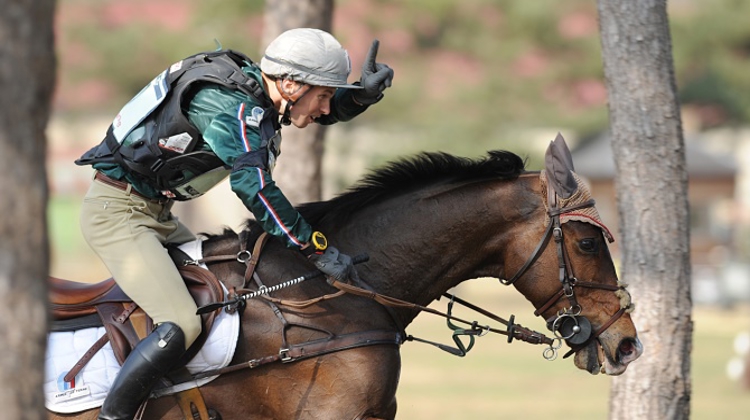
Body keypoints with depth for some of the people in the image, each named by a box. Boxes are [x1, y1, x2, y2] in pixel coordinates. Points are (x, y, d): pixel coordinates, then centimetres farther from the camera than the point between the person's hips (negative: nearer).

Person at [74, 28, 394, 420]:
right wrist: (317, 250, -26)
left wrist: (365, 92, -3)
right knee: (180, 325, -22)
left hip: (155, 211, 10)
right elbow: (255, 188, -30)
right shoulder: (230, 105, -24)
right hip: (117, 210, -10)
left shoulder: (255, 87, 5)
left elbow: (330, 109, 19)